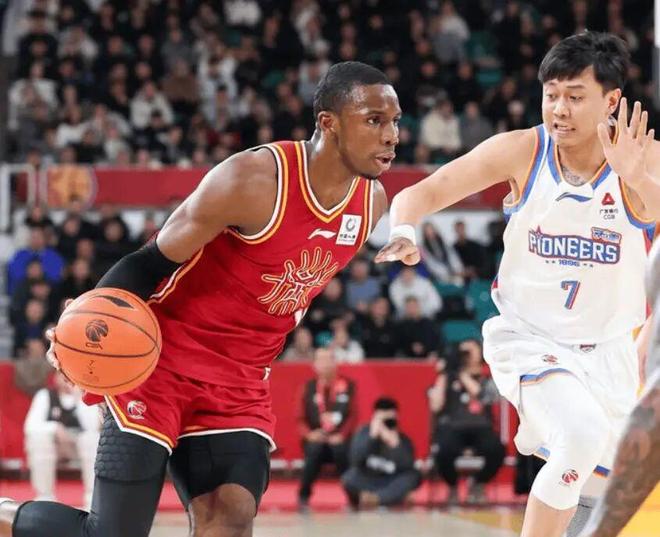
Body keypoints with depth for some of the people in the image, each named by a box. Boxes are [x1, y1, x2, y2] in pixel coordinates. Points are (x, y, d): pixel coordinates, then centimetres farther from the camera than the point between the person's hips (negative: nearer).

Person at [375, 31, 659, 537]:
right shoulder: (522, 151, -13)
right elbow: (422, 192, -11)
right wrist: (403, 230, -32)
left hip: (608, 350, 3)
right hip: (527, 338, -3)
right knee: (585, 433, -31)